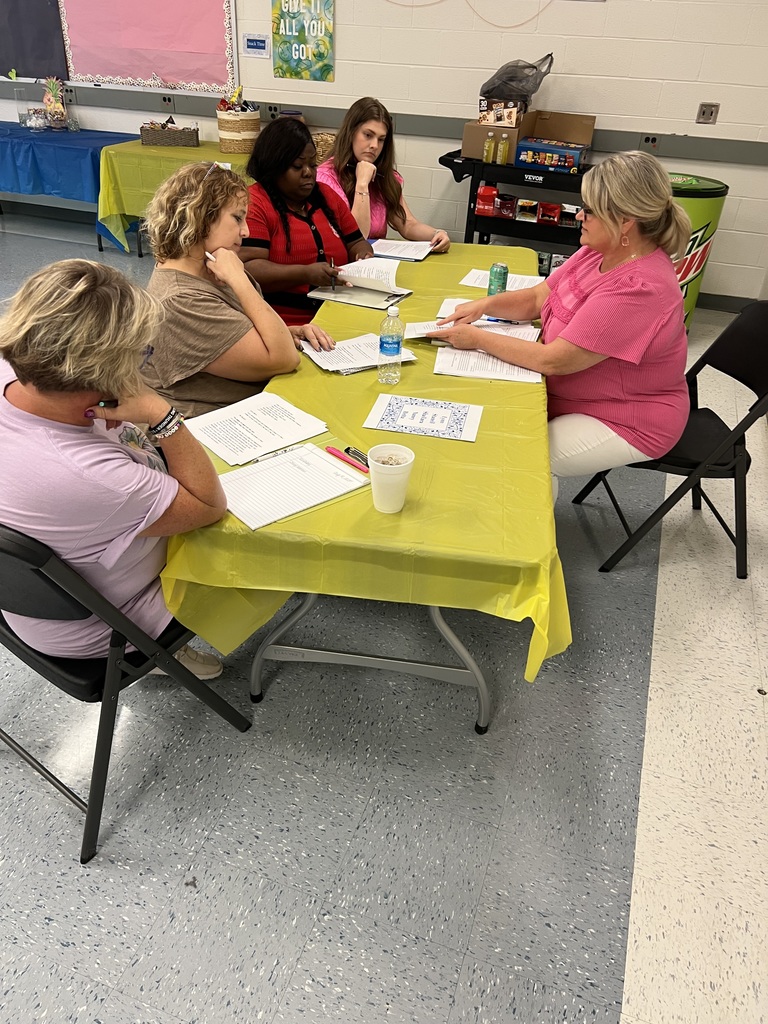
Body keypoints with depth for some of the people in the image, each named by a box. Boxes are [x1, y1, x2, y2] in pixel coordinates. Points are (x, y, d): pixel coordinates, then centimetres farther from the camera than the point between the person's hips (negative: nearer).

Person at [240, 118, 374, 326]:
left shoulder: (326, 196, 18)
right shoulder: (253, 204, -3)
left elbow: (356, 242, 24)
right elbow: (248, 268, -14)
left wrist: (365, 258, 0)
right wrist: (305, 274, -26)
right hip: (284, 327, -7)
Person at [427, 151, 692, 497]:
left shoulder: (639, 288, -31)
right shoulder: (603, 251, -3)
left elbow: (553, 361, -30)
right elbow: (538, 297, 7)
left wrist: (477, 339, -21)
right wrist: (485, 305, -12)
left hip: (624, 423, -9)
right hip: (576, 392, 9)